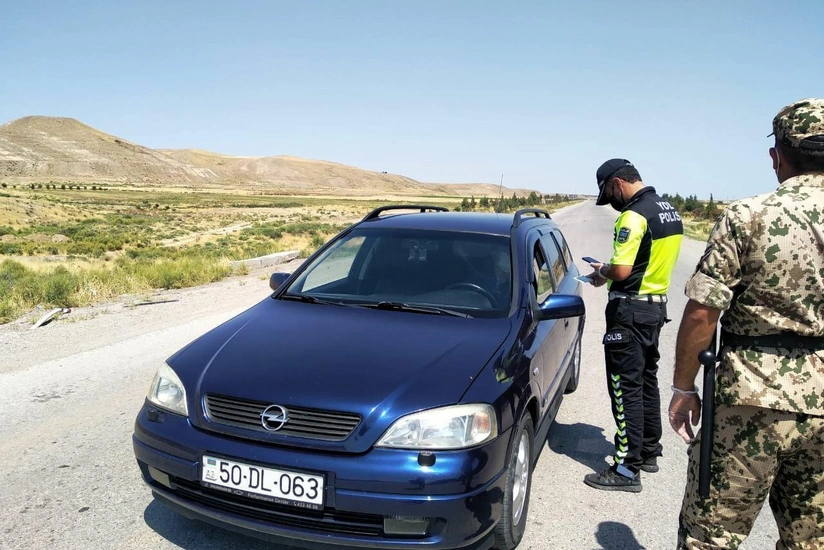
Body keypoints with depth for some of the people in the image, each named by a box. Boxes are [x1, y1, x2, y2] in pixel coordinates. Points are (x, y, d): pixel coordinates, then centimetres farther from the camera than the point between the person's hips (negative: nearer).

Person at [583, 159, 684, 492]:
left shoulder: (634, 215, -19)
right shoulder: (668, 210, 11)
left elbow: (621, 270, -25)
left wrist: (602, 272, -4)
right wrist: (610, 271, 11)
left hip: (631, 309, -10)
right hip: (656, 305, 10)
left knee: (626, 388, -4)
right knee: (647, 381, 19)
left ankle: (627, 470, 2)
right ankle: (649, 452, 32)